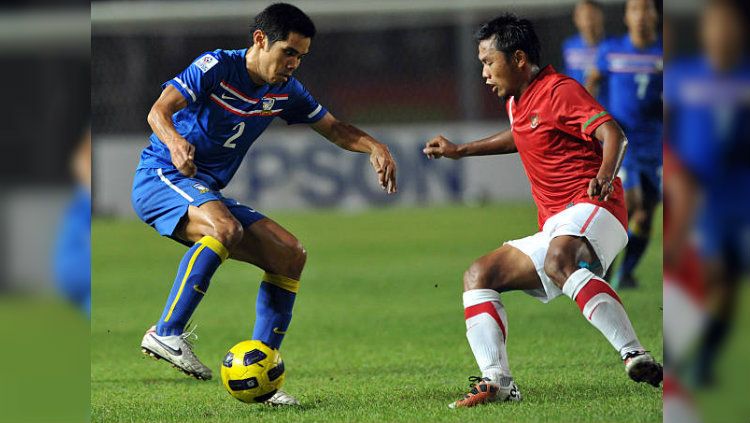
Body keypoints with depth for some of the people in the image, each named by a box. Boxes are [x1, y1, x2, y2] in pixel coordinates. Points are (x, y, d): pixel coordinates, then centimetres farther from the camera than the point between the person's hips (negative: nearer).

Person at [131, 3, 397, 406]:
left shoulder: (284, 90, 5)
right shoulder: (216, 67, -16)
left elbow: (334, 129, 15)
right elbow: (159, 111, -26)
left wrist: (374, 147, -6)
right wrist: (174, 141, -49)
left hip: (206, 192, 8)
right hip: (160, 177, -8)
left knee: (290, 254, -2)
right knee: (225, 228, -36)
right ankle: (166, 334, -33)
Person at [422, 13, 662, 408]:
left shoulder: (559, 90, -8)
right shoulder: (518, 102, 19)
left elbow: (612, 134, -21)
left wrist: (604, 177, -40)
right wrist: (460, 150, 44)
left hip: (591, 210, -10)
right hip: (554, 229, 10)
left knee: (559, 260, -39)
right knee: (478, 275, 4)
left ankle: (636, 357, -46)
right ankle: (497, 381, -11)